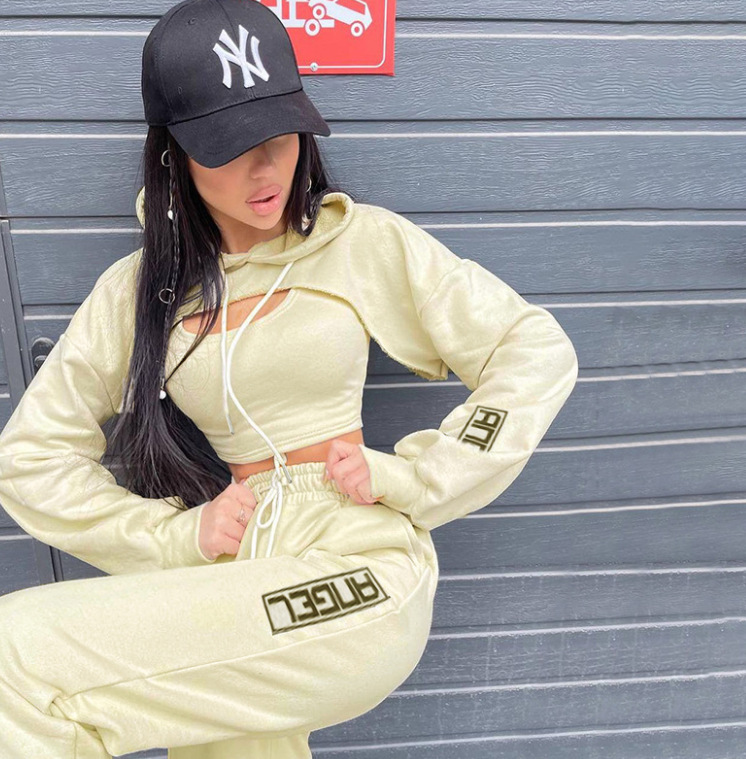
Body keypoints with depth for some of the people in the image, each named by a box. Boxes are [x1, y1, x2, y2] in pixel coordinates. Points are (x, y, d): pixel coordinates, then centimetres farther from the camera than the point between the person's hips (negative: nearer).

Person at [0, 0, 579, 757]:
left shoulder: (364, 241, -1)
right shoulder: (138, 289, 7)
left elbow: (539, 353, -1)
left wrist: (407, 478, -8)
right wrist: (177, 535, -3)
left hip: (359, 578, -4)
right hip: (237, 582, 4)